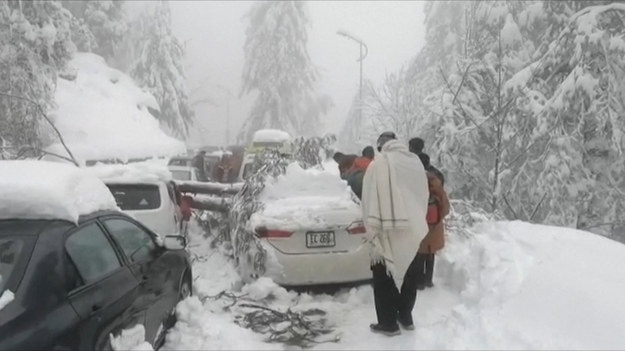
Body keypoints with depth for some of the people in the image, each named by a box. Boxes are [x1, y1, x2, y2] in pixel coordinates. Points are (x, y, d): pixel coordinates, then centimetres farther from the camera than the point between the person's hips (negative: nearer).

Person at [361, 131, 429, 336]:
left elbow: (370, 202, -12)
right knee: (408, 276, 17)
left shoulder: (378, 164, -12)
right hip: (412, 230, 5)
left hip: (387, 231, -5)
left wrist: (372, 232, -7)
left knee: (385, 278, 6)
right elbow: (424, 197, 11)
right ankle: (406, 318, 27)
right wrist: (417, 223, 17)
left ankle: (388, 323, 11)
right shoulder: (416, 162, 5)